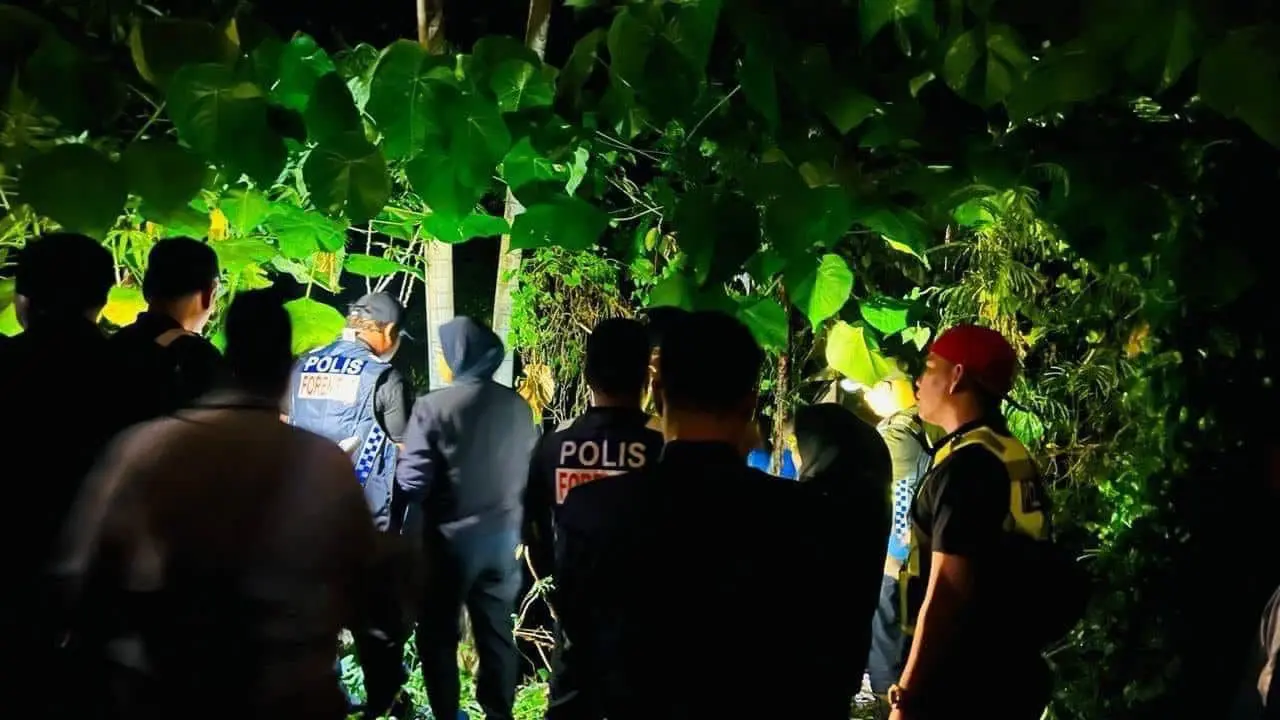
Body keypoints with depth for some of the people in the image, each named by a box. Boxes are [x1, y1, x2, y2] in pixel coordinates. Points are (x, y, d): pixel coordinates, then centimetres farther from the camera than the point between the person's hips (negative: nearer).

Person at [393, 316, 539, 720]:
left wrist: (404, 534, -4)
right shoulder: (519, 407, 0)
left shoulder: (433, 406, -16)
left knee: (439, 634, 10)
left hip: (449, 537, -4)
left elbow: (412, 480, -15)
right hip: (502, 536, 5)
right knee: (497, 631, 15)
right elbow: (528, 472, 8)